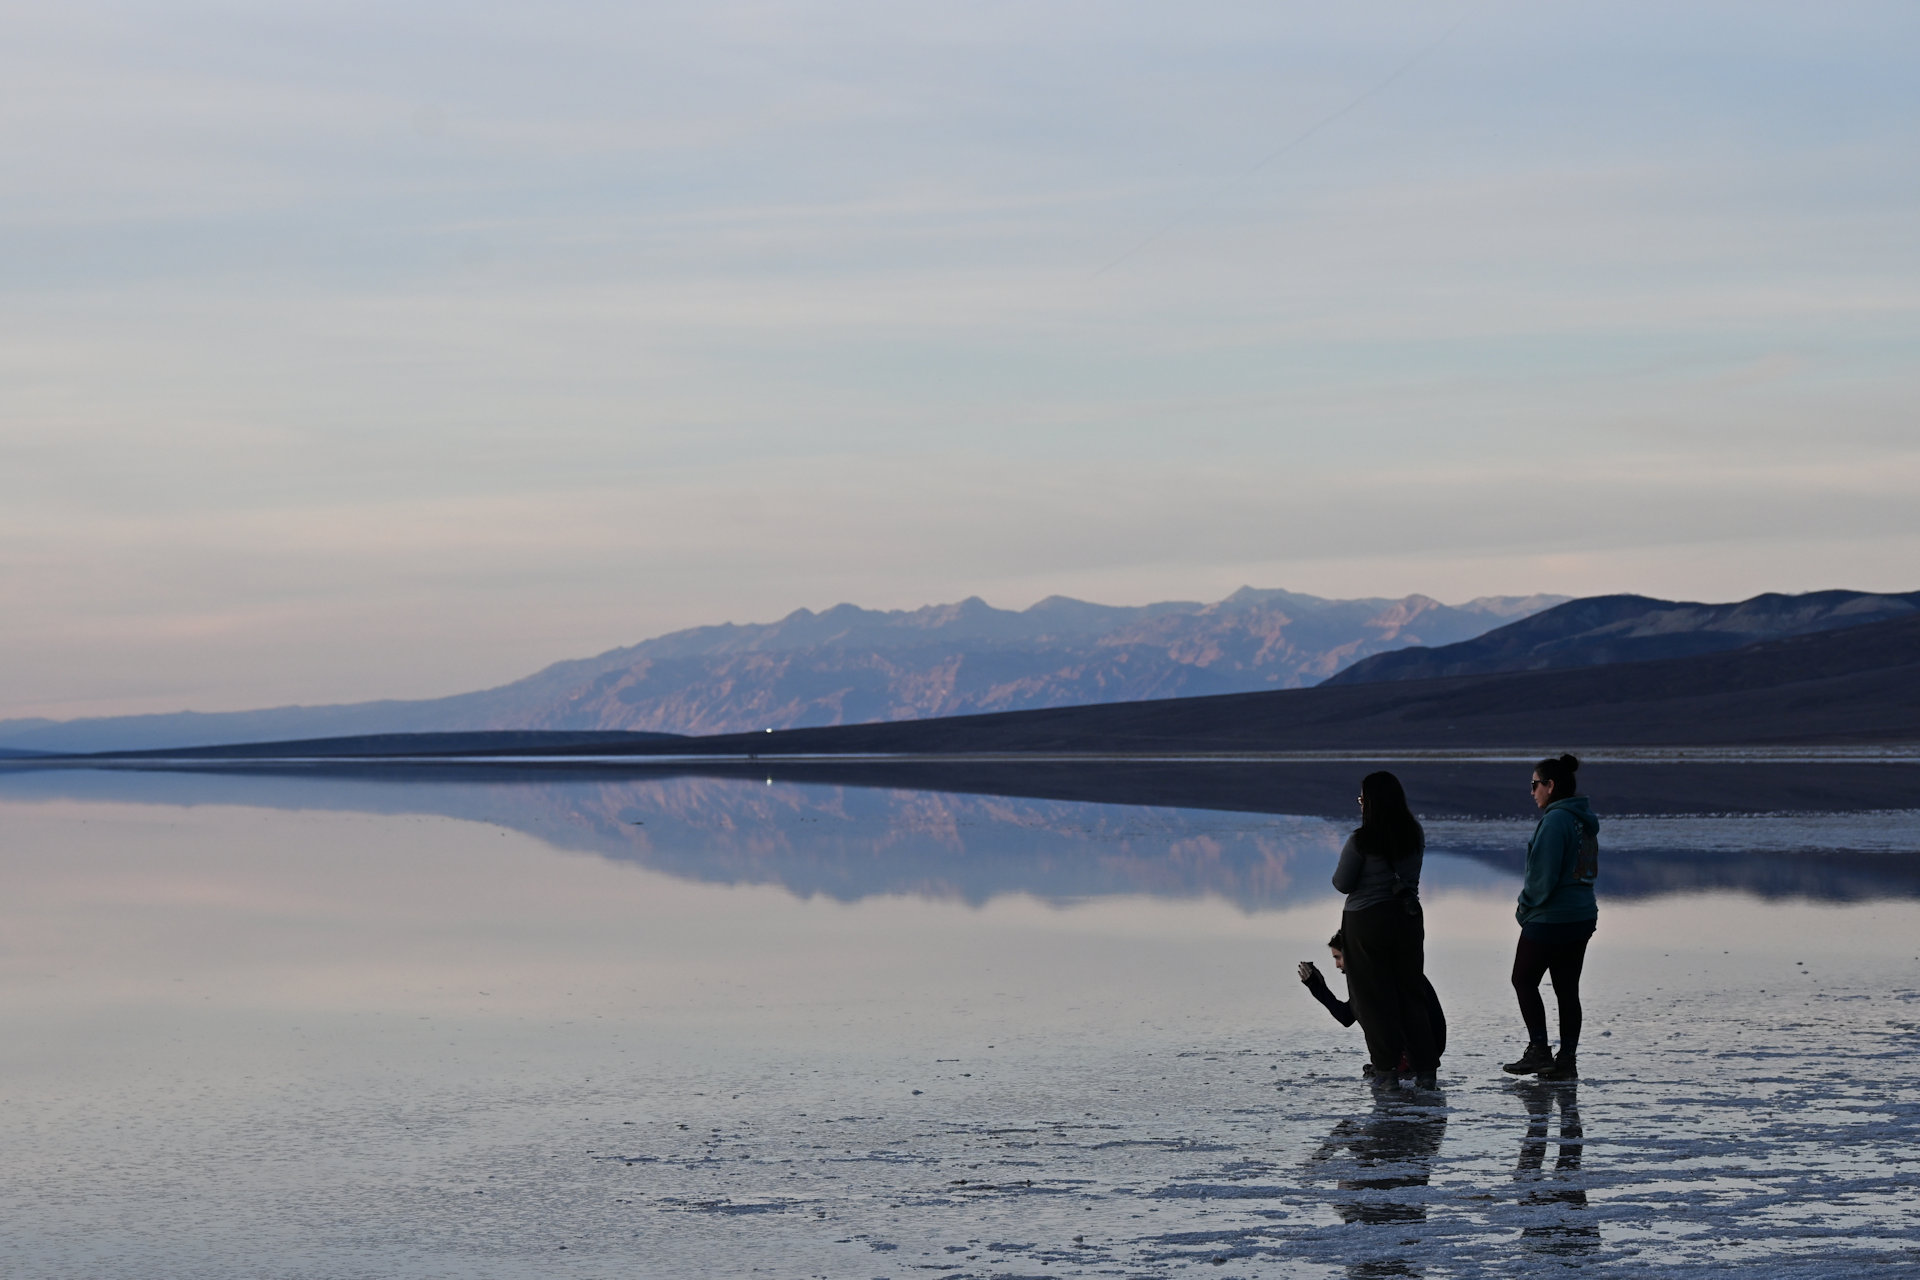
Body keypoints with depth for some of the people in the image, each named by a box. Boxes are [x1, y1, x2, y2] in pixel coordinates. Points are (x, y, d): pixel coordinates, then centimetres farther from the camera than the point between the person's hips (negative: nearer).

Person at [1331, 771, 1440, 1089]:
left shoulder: (1361, 841, -16)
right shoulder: (1415, 834, 1)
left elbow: (1342, 883, -9)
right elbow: (1411, 873, 9)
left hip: (1368, 922, -5)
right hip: (1408, 917, 5)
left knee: (1374, 999, 4)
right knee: (1412, 994, 12)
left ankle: (1387, 1069, 2)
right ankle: (1426, 1069, 9)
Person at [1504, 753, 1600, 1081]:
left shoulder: (1555, 820, -17)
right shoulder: (1584, 820, 12)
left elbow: (1544, 874, -21)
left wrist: (1526, 906, -6)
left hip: (1550, 918, -9)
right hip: (1582, 917, 9)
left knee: (1524, 980, 4)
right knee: (1567, 989, 10)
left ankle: (1539, 1050, -2)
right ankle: (1566, 1059, 10)